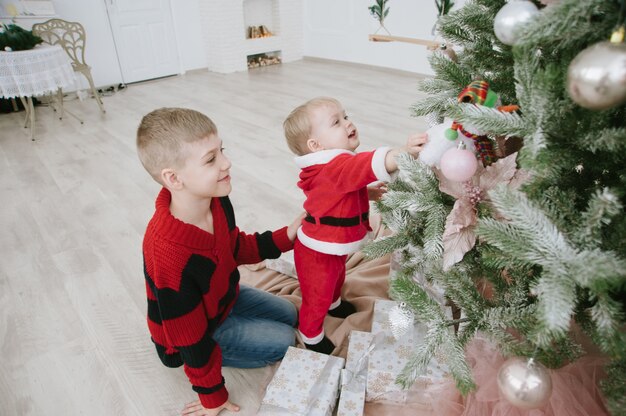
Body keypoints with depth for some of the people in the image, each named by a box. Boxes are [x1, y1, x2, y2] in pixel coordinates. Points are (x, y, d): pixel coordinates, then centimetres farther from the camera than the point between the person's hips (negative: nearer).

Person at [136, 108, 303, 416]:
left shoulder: (216, 201, -21)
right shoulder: (170, 255, -42)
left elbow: (236, 247, 1)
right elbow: (192, 337, -28)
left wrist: (285, 236, -13)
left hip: (224, 296, 7)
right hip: (198, 327, -7)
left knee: (289, 314, 19)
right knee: (283, 342, -6)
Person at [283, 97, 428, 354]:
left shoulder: (337, 164, 0)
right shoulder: (334, 167, -35)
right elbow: (369, 165, -55)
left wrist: (367, 193, 8)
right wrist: (404, 153, -66)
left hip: (335, 245, 10)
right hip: (318, 252, -10)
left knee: (337, 278, 36)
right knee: (317, 297, 15)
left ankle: (334, 304, 66)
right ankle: (312, 336, 41)